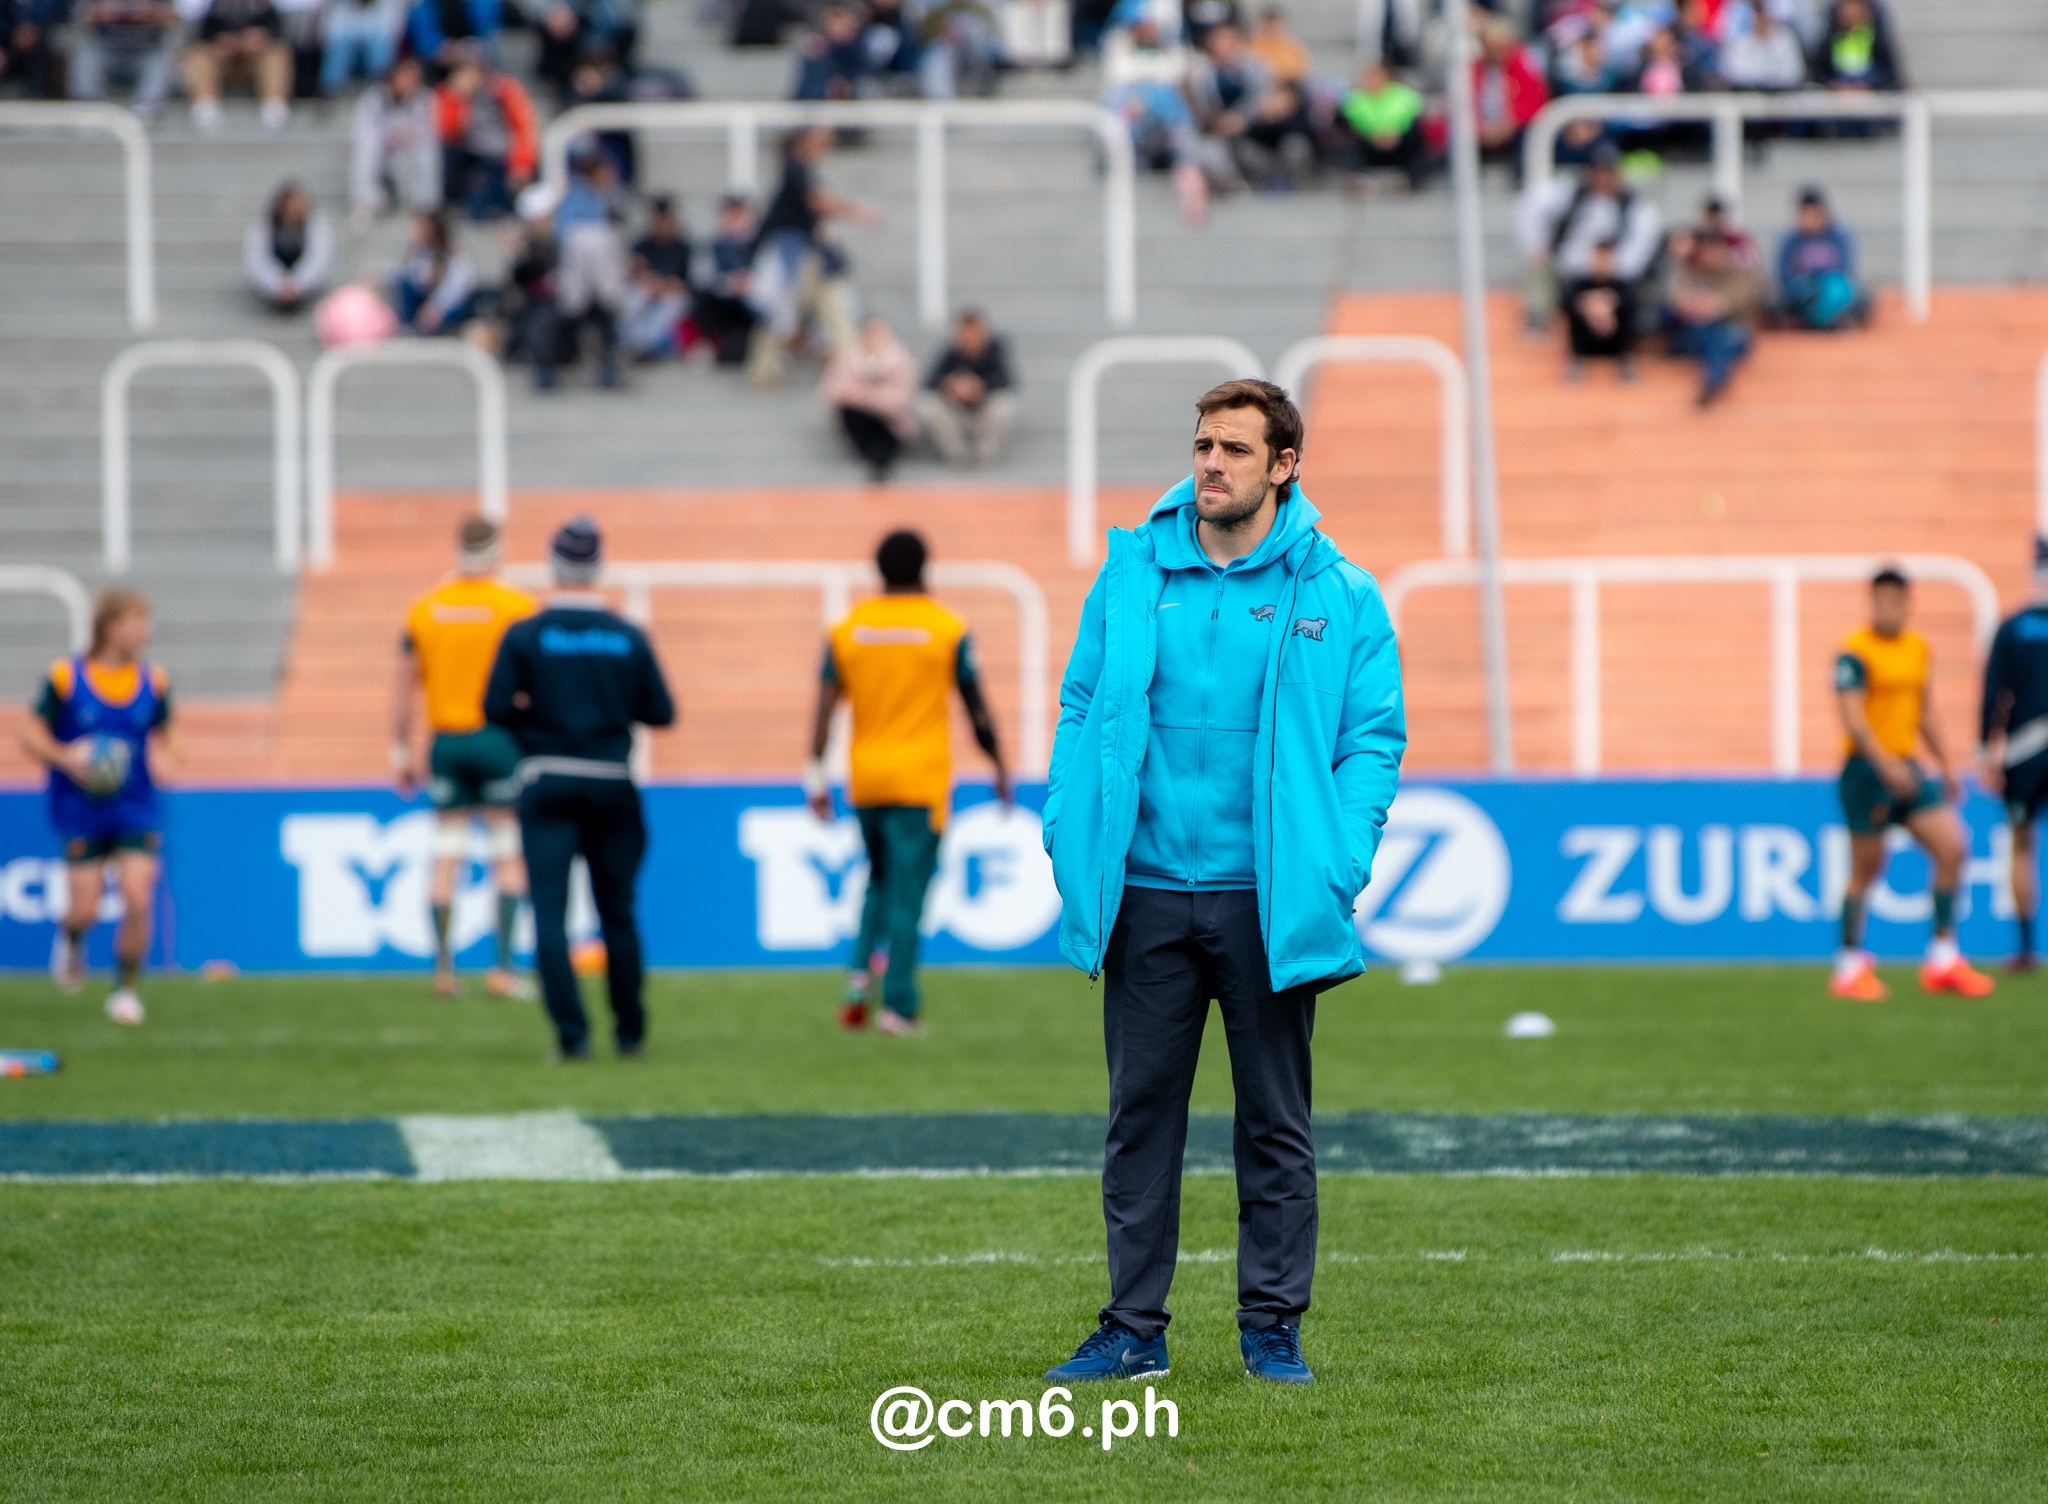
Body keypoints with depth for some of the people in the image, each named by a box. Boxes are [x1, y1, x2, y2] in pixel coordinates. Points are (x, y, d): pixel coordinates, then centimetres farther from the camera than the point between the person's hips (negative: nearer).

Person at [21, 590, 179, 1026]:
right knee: (85, 910, -5)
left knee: (138, 899, -12)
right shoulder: (65, 677, -7)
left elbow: (163, 735, 16)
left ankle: (125, 990, 7)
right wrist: (65, 758, -20)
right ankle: (70, 939, 33)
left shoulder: (153, 682, 2)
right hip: (80, 811, -2)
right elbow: (30, 735, -2)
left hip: (136, 810, 2)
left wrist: (164, 756, -6)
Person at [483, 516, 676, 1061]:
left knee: (550, 910, -3)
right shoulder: (628, 637, 0)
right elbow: (661, 712, 2)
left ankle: (572, 1032, -14)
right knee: (617, 909, 13)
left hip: (547, 787, -2)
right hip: (613, 786, 2)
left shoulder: (524, 635, -5)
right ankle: (629, 1031, 21)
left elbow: (497, 710, -10)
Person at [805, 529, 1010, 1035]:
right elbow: (977, 710, -1)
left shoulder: (847, 629, 4)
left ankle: (861, 971, 4)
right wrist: (1001, 770, 9)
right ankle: (897, 1006, -6)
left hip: (865, 780, 3)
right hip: (921, 779, -3)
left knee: (880, 880, 22)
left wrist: (815, 777, 2)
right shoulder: (947, 629, -3)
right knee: (908, 893, -2)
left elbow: (824, 708, 0)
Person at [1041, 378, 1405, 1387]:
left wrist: (1339, 866, -11)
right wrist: (1068, 834, -1)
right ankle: (1134, 1329, 11)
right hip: (1145, 895, 2)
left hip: (1268, 901, -2)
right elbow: (1081, 707, 10)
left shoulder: (1338, 596, 1)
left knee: (1276, 1122, 6)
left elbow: (1374, 735, 0)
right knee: (1141, 1115, 5)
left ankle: (1273, 1326, 14)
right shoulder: (1132, 572, 7)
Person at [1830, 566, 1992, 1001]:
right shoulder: (1856, 652, -11)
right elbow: (1851, 716, -20)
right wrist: (1885, 763, -29)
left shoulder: (1920, 650, 12)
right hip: (1865, 769, -7)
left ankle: (1943, 961, 4)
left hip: (1907, 769, 7)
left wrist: (1944, 766, 24)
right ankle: (1849, 968, 11)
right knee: (1866, 869, -2)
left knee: (1952, 848, -3)